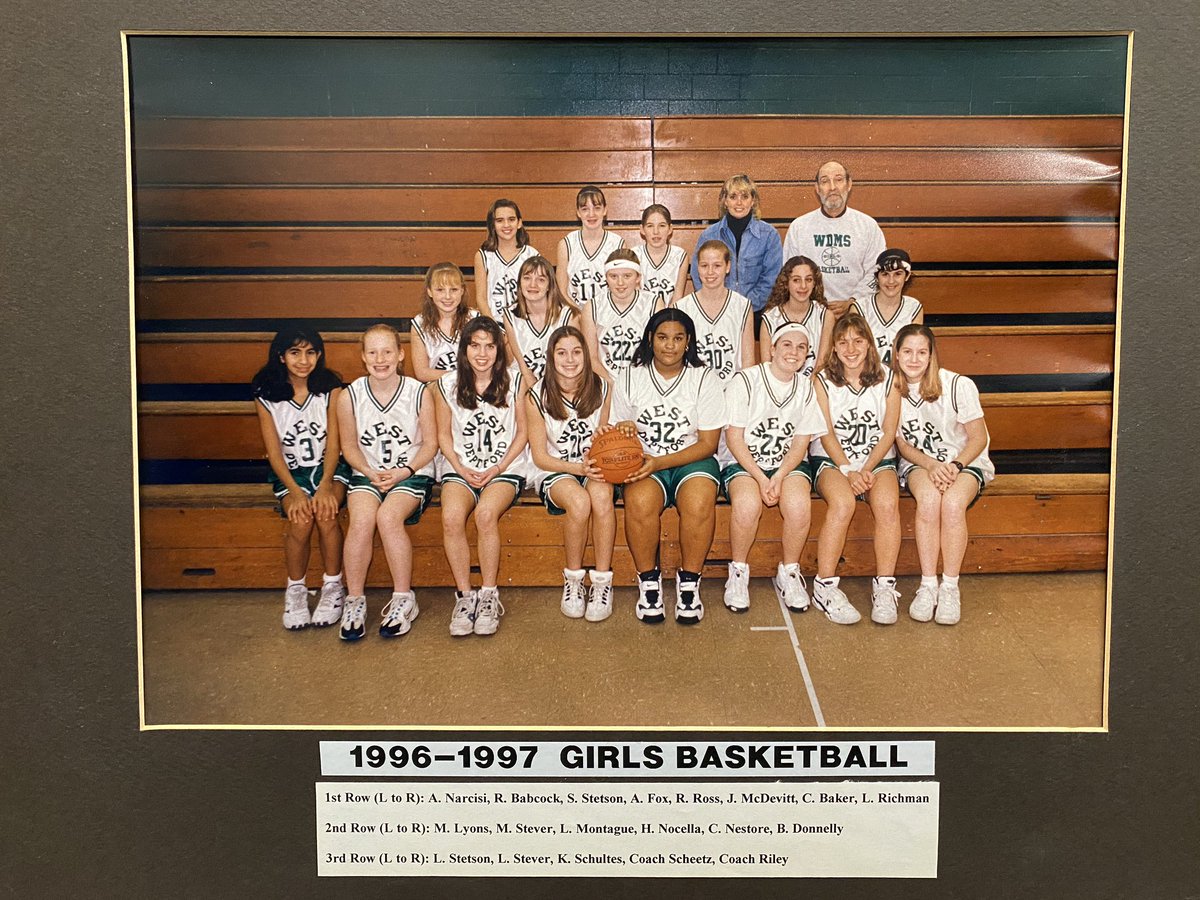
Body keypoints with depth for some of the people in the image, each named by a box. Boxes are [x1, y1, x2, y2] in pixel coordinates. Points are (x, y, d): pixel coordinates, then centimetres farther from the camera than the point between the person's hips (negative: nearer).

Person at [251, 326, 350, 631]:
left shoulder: (331, 389, -4)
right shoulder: (266, 396, -3)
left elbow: (333, 442, -9)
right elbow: (274, 452, -6)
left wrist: (325, 486, -24)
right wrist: (295, 491, -22)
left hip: (328, 466, 0)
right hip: (290, 471, 0)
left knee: (325, 512, -31)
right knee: (301, 519, -29)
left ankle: (333, 586, -12)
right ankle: (295, 589, -7)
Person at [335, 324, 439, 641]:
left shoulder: (419, 393, -7)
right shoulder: (350, 396, -2)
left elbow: (430, 443, -2)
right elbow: (349, 445, 6)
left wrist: (405, 471, -15)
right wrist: (370, 472, -11)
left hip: (413, 472, -2)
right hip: (367, 473, 2)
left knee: (388, 517, -30)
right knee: (361, 521, -28)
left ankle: (403, 599, -14)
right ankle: (355, 601, -12)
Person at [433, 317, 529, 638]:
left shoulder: (513, 382, 2)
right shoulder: (448, 385, 4)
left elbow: (522, 432, 6)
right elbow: (444, 435, 10)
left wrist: (499, 468, -7)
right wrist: (462, 469, -6)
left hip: (506, 468, -1)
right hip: (461, 469, 2)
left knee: (486, 513, -33)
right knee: (451, 517, -30)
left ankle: (489, 596, -18)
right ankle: (464, 596, -16)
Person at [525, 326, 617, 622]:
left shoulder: (600, 388, 0)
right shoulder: (537, 397, -8)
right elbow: (540, 456, -5)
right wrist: (577, 468, -22)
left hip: (592, 467, 2)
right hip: (554, 471, -2)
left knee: (601, 495, -35)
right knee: (579, 501, -36)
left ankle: (602, 582, -24)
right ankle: (573, 581, -14)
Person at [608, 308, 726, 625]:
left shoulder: (705, 379, 0)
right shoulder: (630, 379, 5)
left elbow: (707, 444, -4)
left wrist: (659, 462, -17)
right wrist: (624, 434, -16)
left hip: (692, 460, 0)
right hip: (644, 462, 1)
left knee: (699, 503, -34)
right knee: (640, 502, -34)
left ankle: (689, 581, -11)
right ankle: (648, 579, -11)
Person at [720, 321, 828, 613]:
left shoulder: (807, 387, 5)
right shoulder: (745, 380, -6)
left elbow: (800, 443, 3)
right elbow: (734, 438, -8)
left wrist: (779, 477, -15)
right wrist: (760, 478, -19)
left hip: (789, 464, 3)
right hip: (743, 462, -2)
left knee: (799, 504, -30)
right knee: (747, 503, -35)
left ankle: (789, 573, -6)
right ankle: (738, 573, -10)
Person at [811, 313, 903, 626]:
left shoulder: (887, 379, 4)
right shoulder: (823, 381, 1)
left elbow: (889, 433, 2)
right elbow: (826, 433, -4)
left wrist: (867, 469, -12)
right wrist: (848, 470, -18)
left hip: (878, 459, 2)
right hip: (832, 459, -1)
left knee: (887, 504, -30)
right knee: (843, 502, -33)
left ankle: (884, 587, -20)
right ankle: (825, 587, -25)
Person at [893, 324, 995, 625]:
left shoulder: (958, 385, -11)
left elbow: (978, 438, -6)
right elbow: (902, 444, 0)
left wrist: (955, 465, -23)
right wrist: (931, 466, -18)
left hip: (965, 461, -1)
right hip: (918, 464, 1)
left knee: (953, 502, -34)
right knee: (928, 498, -34)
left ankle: (950, 588, -22)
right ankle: (927, 585, -25)